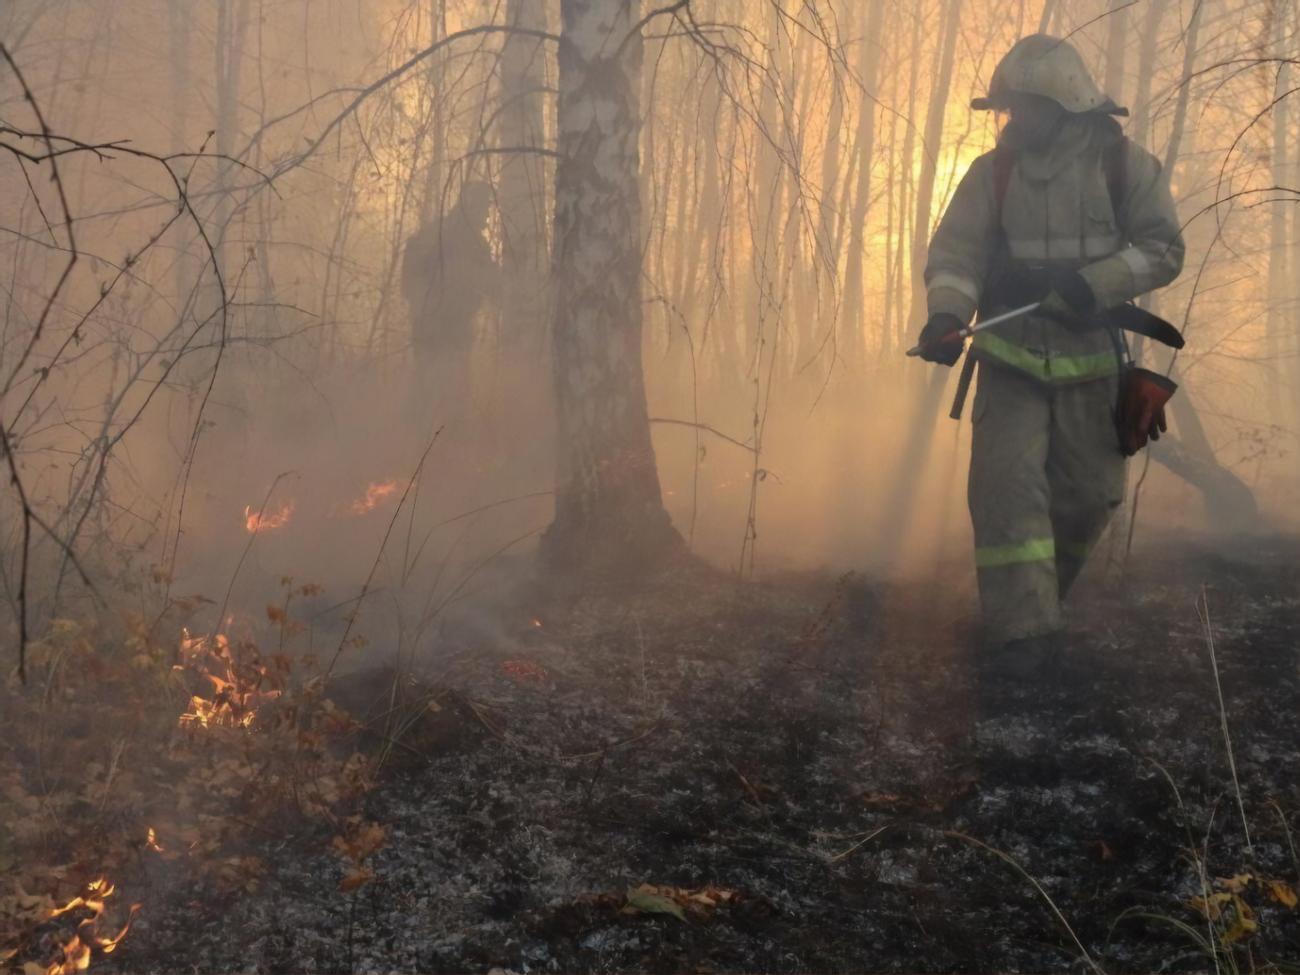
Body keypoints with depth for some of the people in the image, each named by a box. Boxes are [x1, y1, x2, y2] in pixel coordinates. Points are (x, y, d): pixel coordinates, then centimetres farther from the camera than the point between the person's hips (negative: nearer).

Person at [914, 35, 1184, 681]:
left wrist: (1093, 285, -22)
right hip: (1010, 359, 0)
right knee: (1006, 484, -15)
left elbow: (1163, 250, -5)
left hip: (1090, 361, 0)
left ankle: (1035, 599, 33)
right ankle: (1024, 631, -15)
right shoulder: (993, 171, 0)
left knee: (1085, 496, 7)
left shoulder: (1123, 164, -2)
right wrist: (946, 314, -26)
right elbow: (955, 250, -6)